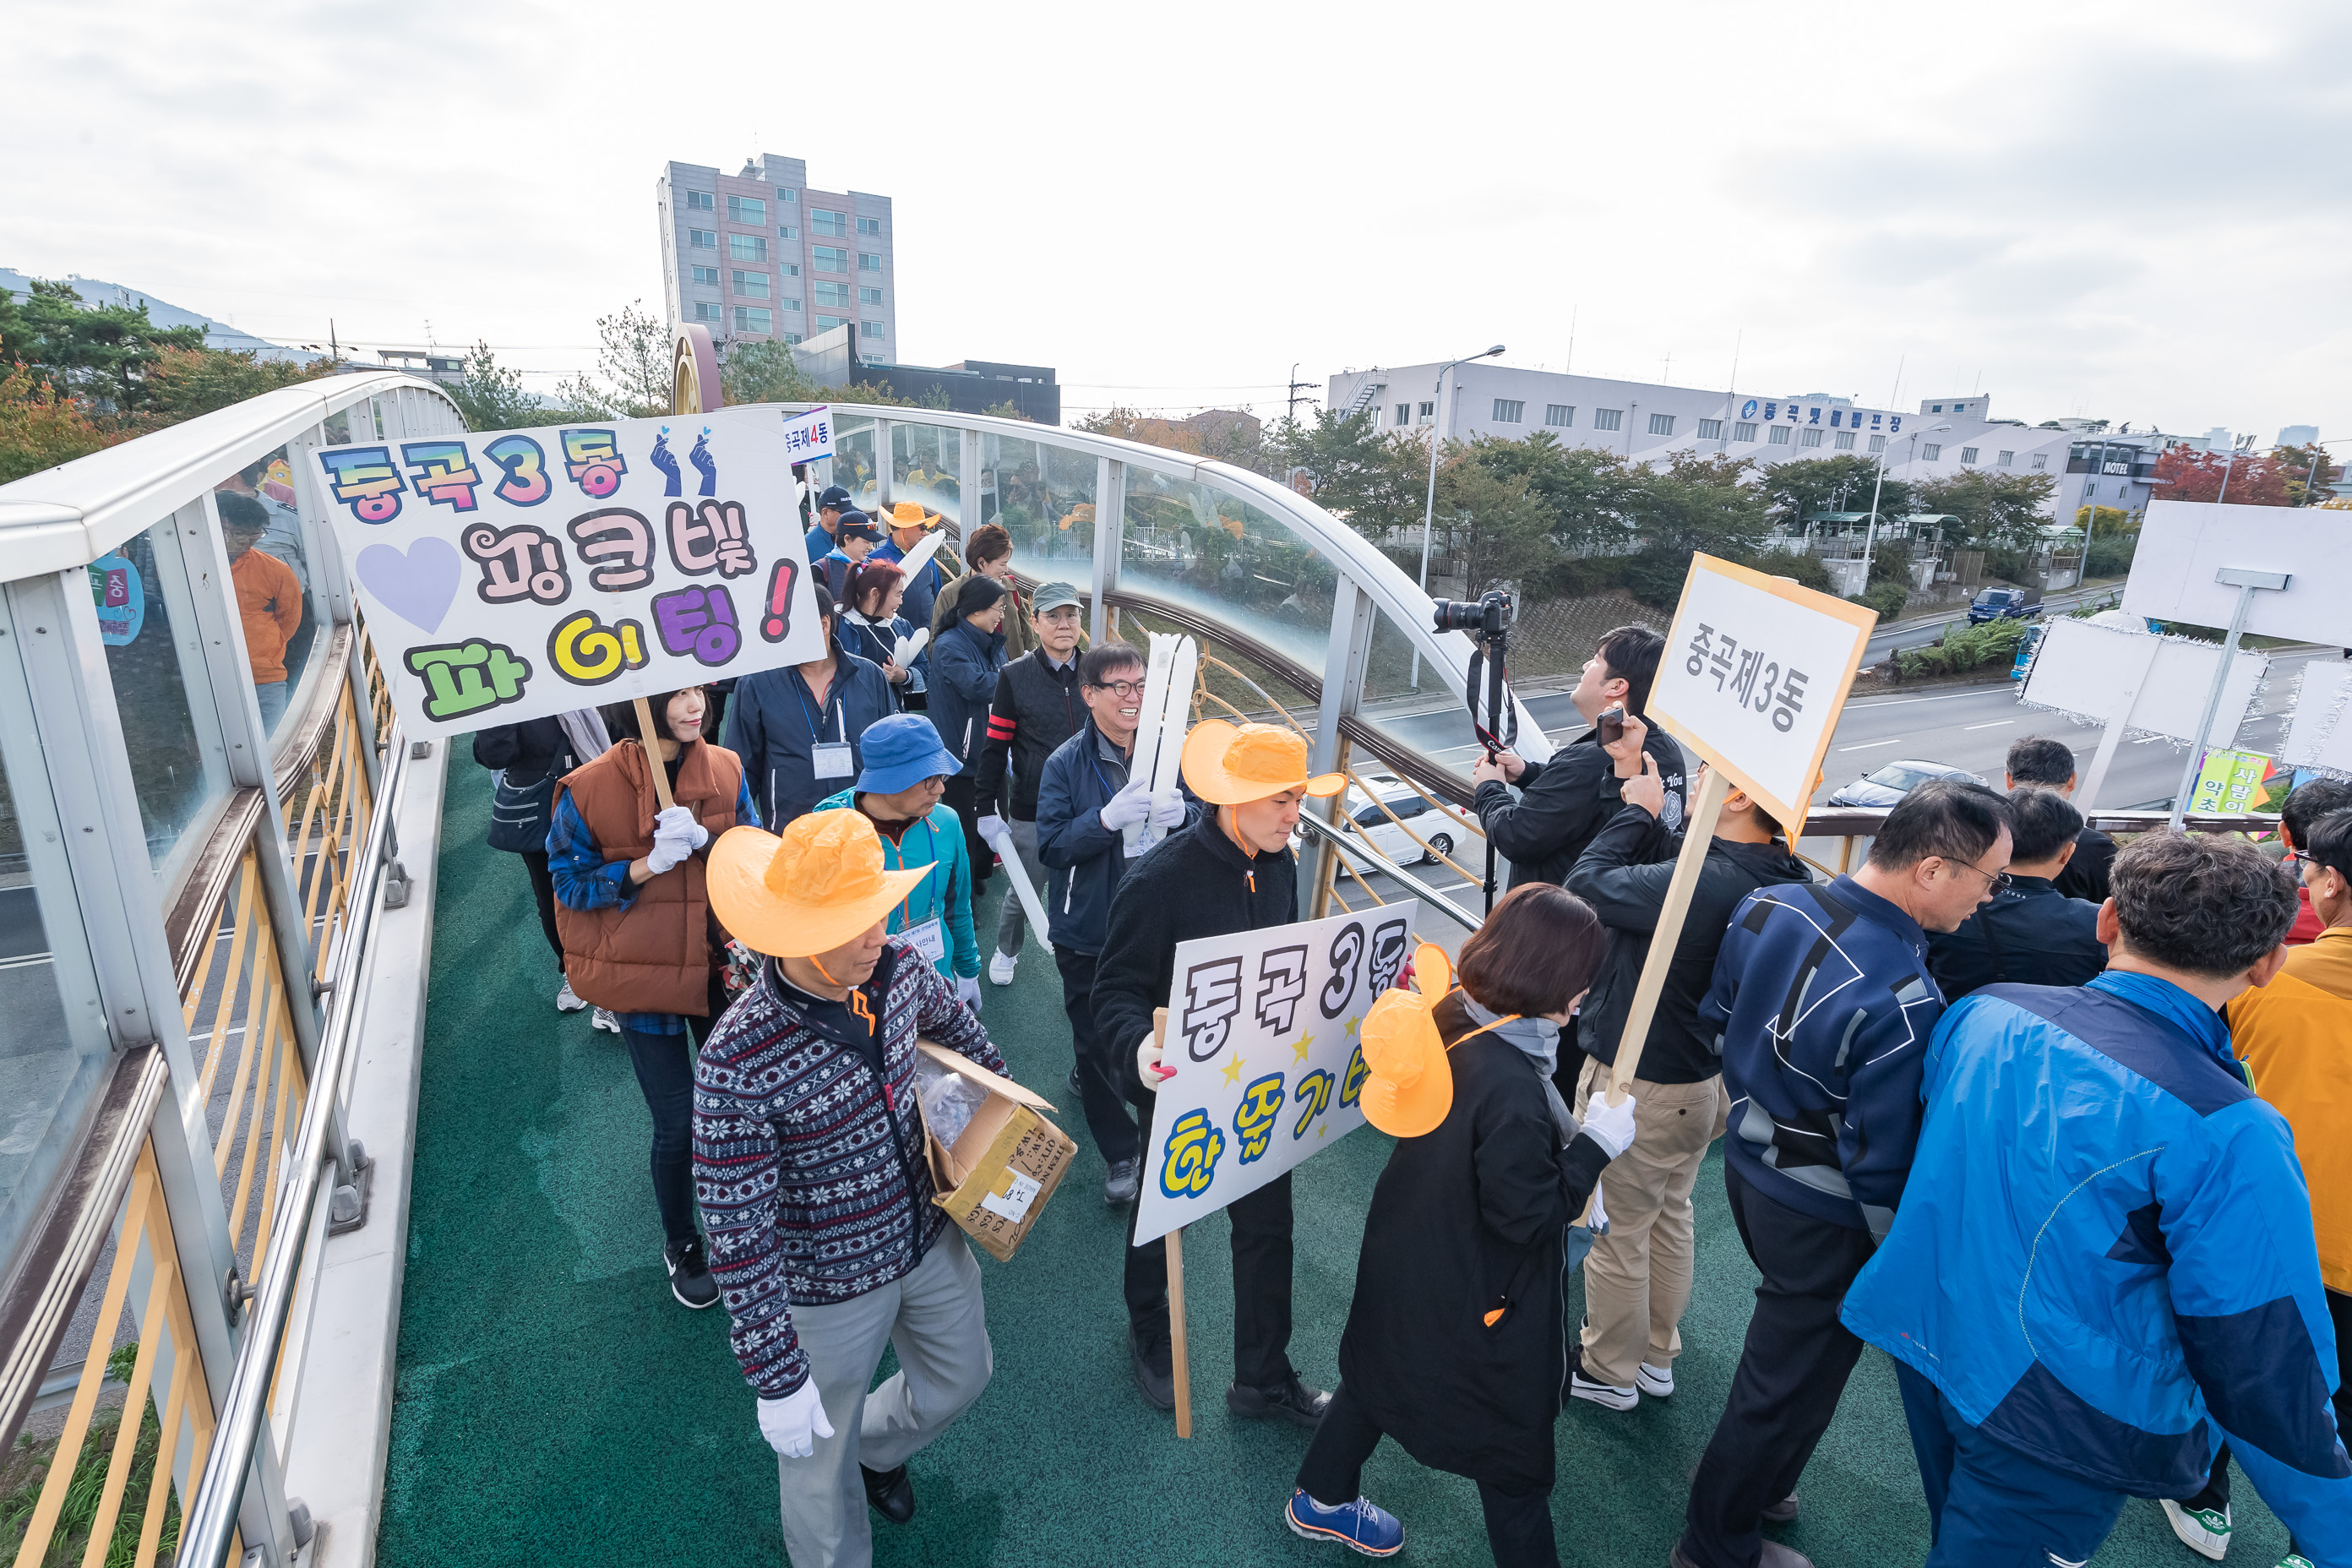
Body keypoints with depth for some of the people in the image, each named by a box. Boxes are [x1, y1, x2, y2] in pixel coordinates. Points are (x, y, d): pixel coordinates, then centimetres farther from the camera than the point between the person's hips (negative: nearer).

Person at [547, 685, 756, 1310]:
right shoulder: (589, 789, -14)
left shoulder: (725, 770, -5)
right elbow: (570, 884, -6)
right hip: (644, 977, -3)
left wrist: (705, 841, -19)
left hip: (720, 966, 3)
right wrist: (647, 865, -22)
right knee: (677, 1124, 5)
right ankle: (680, 1244, 35)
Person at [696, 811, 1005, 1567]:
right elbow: (738, 1236, -26)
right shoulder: (738, 1061, -34)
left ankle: (876, 1447, 61)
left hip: (929, 1240, 6)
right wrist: (776, 1378, -20)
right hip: (830, 1289, -5)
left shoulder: (897, 966, -17)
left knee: (961, 1376, 29)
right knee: (823, 1458, 21)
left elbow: (952, 1022, 9)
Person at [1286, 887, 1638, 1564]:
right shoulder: (1511, 1089, -37)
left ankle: (1321, 1501, 53)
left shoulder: (1449, 1016, -13)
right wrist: (1597, 1144, -18)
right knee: (1513, 1446, 17)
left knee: (1382, 1368, 30)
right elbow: (1529, 1215, -26)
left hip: (1409, 1261, 9)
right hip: (1478, 1297, -8)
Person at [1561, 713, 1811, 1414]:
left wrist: (1637, 807, -13)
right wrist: (1638, 782, -1)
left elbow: (1588, 883, -25)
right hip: (1704, 1077, 9)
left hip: (1641, 1088, -9)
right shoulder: (1781, 880, -6)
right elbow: (1662, 860, 3)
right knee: (1669, 1217, 26)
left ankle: (1608, 1371, 34)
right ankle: (1656, 1356, 46)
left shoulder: (1699, 884, -35)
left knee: (1616, 1232, 13)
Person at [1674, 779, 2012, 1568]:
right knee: (1793, 1387, 15)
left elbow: (1718, 1013, 5)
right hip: (1825, 1218, -7)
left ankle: (1745, 1480, 51)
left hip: (1749, 1165, 8)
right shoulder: (1902, 1005, -33)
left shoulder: (1767, 905, -11)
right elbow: (1883, 1163, -24)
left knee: (1780, 1340, 30)